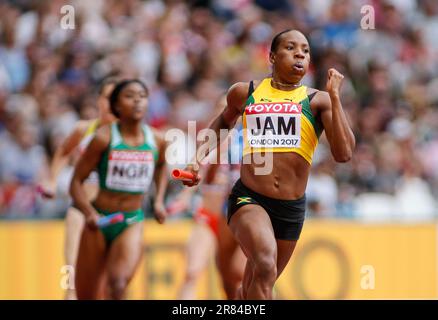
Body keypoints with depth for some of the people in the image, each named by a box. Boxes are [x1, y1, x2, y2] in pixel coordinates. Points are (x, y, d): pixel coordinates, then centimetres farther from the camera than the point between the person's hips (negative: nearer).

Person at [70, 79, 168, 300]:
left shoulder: (156, 141, 0)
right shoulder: (104, 138, -10)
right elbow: (77, 182, -7)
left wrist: (159, 201, 11)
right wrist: (89, 213, -23)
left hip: (133, 222, 1)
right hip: (100, 220, -1)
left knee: (119, 284, -25)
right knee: (87, 295, 7)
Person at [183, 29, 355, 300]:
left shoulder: (318, 101, 2)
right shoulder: (245, 93, 7)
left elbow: (344, 154, -12)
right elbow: (224, 123, 30)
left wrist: (335, 95, -13)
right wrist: (199, 158, 18)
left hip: (291, 207, 2)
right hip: (249, 198, -2)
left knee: (253, 291, 16)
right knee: (265, 266, -31)